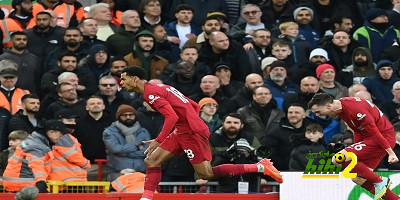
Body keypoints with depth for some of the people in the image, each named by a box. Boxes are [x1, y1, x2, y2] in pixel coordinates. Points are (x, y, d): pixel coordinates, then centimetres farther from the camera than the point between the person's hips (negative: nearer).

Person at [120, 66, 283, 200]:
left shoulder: (151, 93, -12)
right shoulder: (160, 88, 18)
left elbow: (172, 117, -25)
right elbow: (195, 106, 19)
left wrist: (158, 141, -24)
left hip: (191, 132, -10)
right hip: (182, 132, 10)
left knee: (206, 174, -7)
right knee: (151, 161, 5)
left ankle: (260, 167, -5)